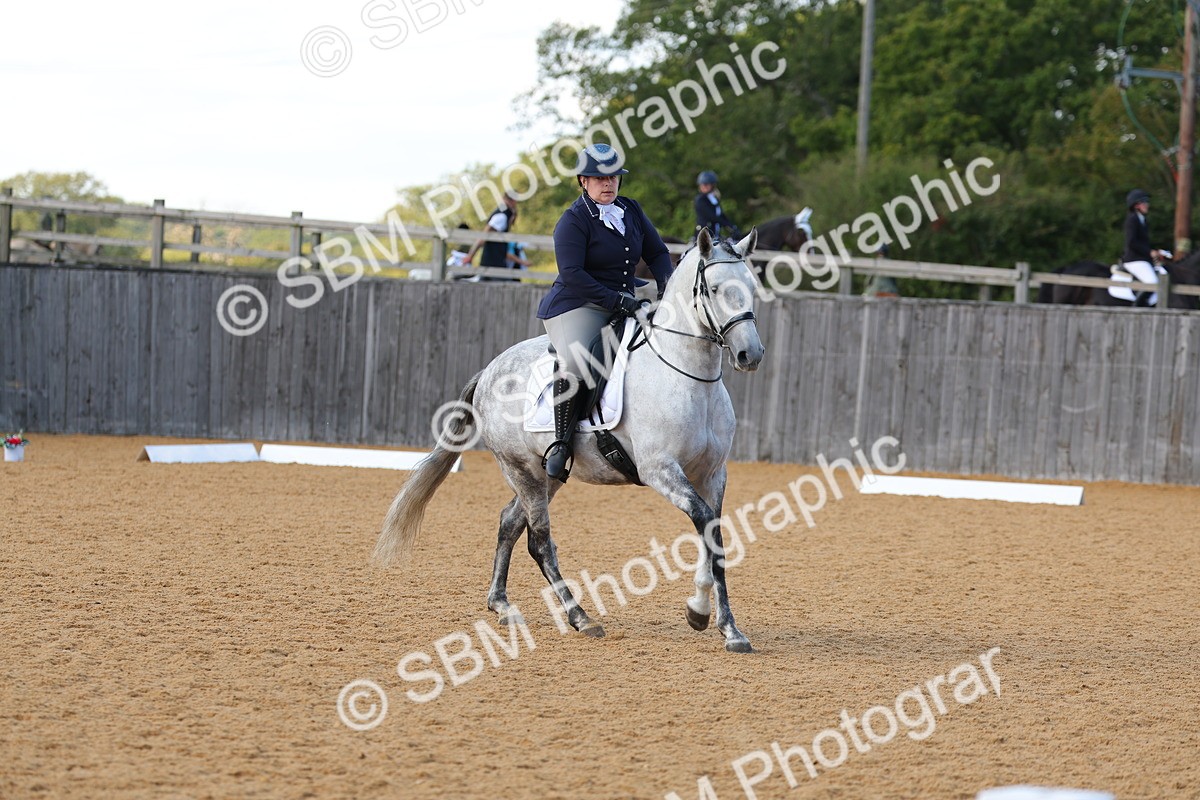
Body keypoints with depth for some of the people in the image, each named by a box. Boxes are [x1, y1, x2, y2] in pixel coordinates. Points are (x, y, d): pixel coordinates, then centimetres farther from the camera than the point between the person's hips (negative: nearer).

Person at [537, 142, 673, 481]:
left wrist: (666, 285, -3)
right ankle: (561, 444, -26)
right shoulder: (574, 220, -10)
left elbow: (657, 253, 17)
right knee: (575, 363, -32)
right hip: (577, 306, -7)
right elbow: (572, 274, -19)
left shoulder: (631, 210, 11)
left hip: (624, 306, 7)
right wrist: (615, 300, -24)